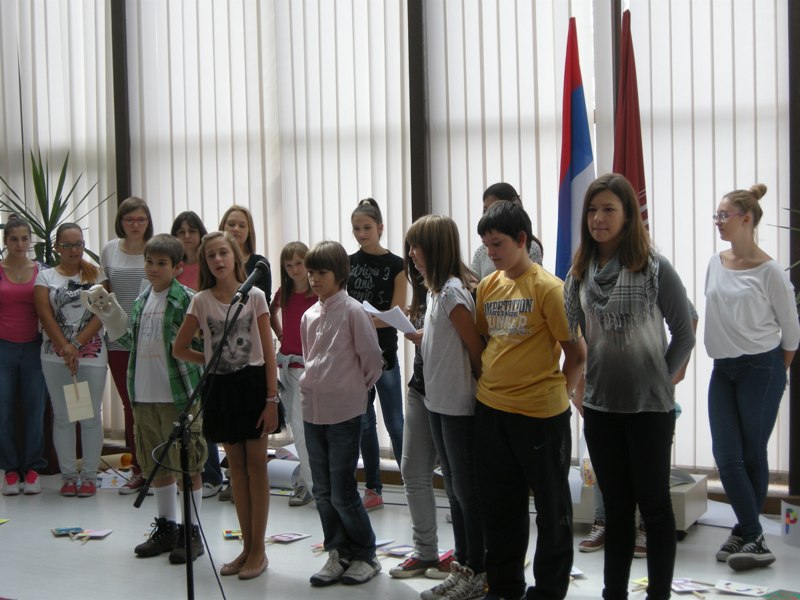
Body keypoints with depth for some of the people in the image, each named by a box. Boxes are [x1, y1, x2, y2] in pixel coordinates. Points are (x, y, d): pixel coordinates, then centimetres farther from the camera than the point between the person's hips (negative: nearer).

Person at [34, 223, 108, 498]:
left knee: (91, 416, 1)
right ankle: (68, 475, 13)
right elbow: (45, 315, -3)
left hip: (92, 354, 0)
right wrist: (65, 348, -15)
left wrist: (77, 345, -11)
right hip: (56, 357, 1)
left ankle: (89, 475, 9)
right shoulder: (46, 277, 6)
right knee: (63, 416, 5)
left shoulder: (96, 275, 5)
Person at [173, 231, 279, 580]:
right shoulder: (201, 301, 1)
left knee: (255, 466, 2)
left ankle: (258, 550, 10)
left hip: (252, 383, -3)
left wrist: (272, 398, -10)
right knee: (236, 466, 10)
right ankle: (247, 547, 19)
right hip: (221, 386, 3)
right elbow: (179, 349, 8)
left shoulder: (254, 296, -4)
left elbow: (268, 351, -5)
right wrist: (214, 361, 2)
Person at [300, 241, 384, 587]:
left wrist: (358, 388, 3)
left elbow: (373, 358, -8)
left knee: (342, 493, -3)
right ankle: (337, 554, 23)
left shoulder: (352, 311, -10)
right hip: (313, 411, 7)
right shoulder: (309, 316, 9)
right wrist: (318, 385, 14)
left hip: (344, 413, -6)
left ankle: (365, 556, 13)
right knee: (323, 492, 11)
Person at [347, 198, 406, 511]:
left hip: (384, 352, -4)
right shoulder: (347, 263, 7)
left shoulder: (395, 265, -3)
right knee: (364, 422, 8)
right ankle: (373, 489, 16)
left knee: (394, 422, -2)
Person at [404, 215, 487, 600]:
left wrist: (482, 389, -6)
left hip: (459, 405, -10)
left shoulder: (453, 292, -19)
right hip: (438, 401, 10)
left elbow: (476, 347, -15)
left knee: (467, 488, 1)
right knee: (454, 487, 16)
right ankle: (462, 567, 26)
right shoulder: (435, 290, 10)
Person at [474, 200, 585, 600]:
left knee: (551, 505, 9)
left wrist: (560, 393, -5)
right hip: (491, 409, 6)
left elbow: (577, 353, -7)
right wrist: (487, 379, 6)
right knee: (499, 504, 16)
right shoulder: (487, 286, 6)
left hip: (540, 412, -6)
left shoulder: (548, 288, -11)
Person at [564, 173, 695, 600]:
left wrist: (664, 380, -4)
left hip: (650, 407, -4)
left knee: (654, 504, 5)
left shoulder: (655, 268, -8)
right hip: (599, 407, 4)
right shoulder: (580, 271, 4)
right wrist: (577, 388, 4)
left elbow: (683, 334, -3)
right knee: (616, 506, 14)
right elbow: (567, 335, 11)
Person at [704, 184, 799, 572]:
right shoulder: (716, 264, 5)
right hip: (723, 369, 6)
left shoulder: (769, 271, -11)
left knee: (753, 455, 3)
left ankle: (746, 533, 14)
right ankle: (752, 537, 5)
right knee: (726, 456, -1)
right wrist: (724, 352, 13)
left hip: (760, 368, -5)